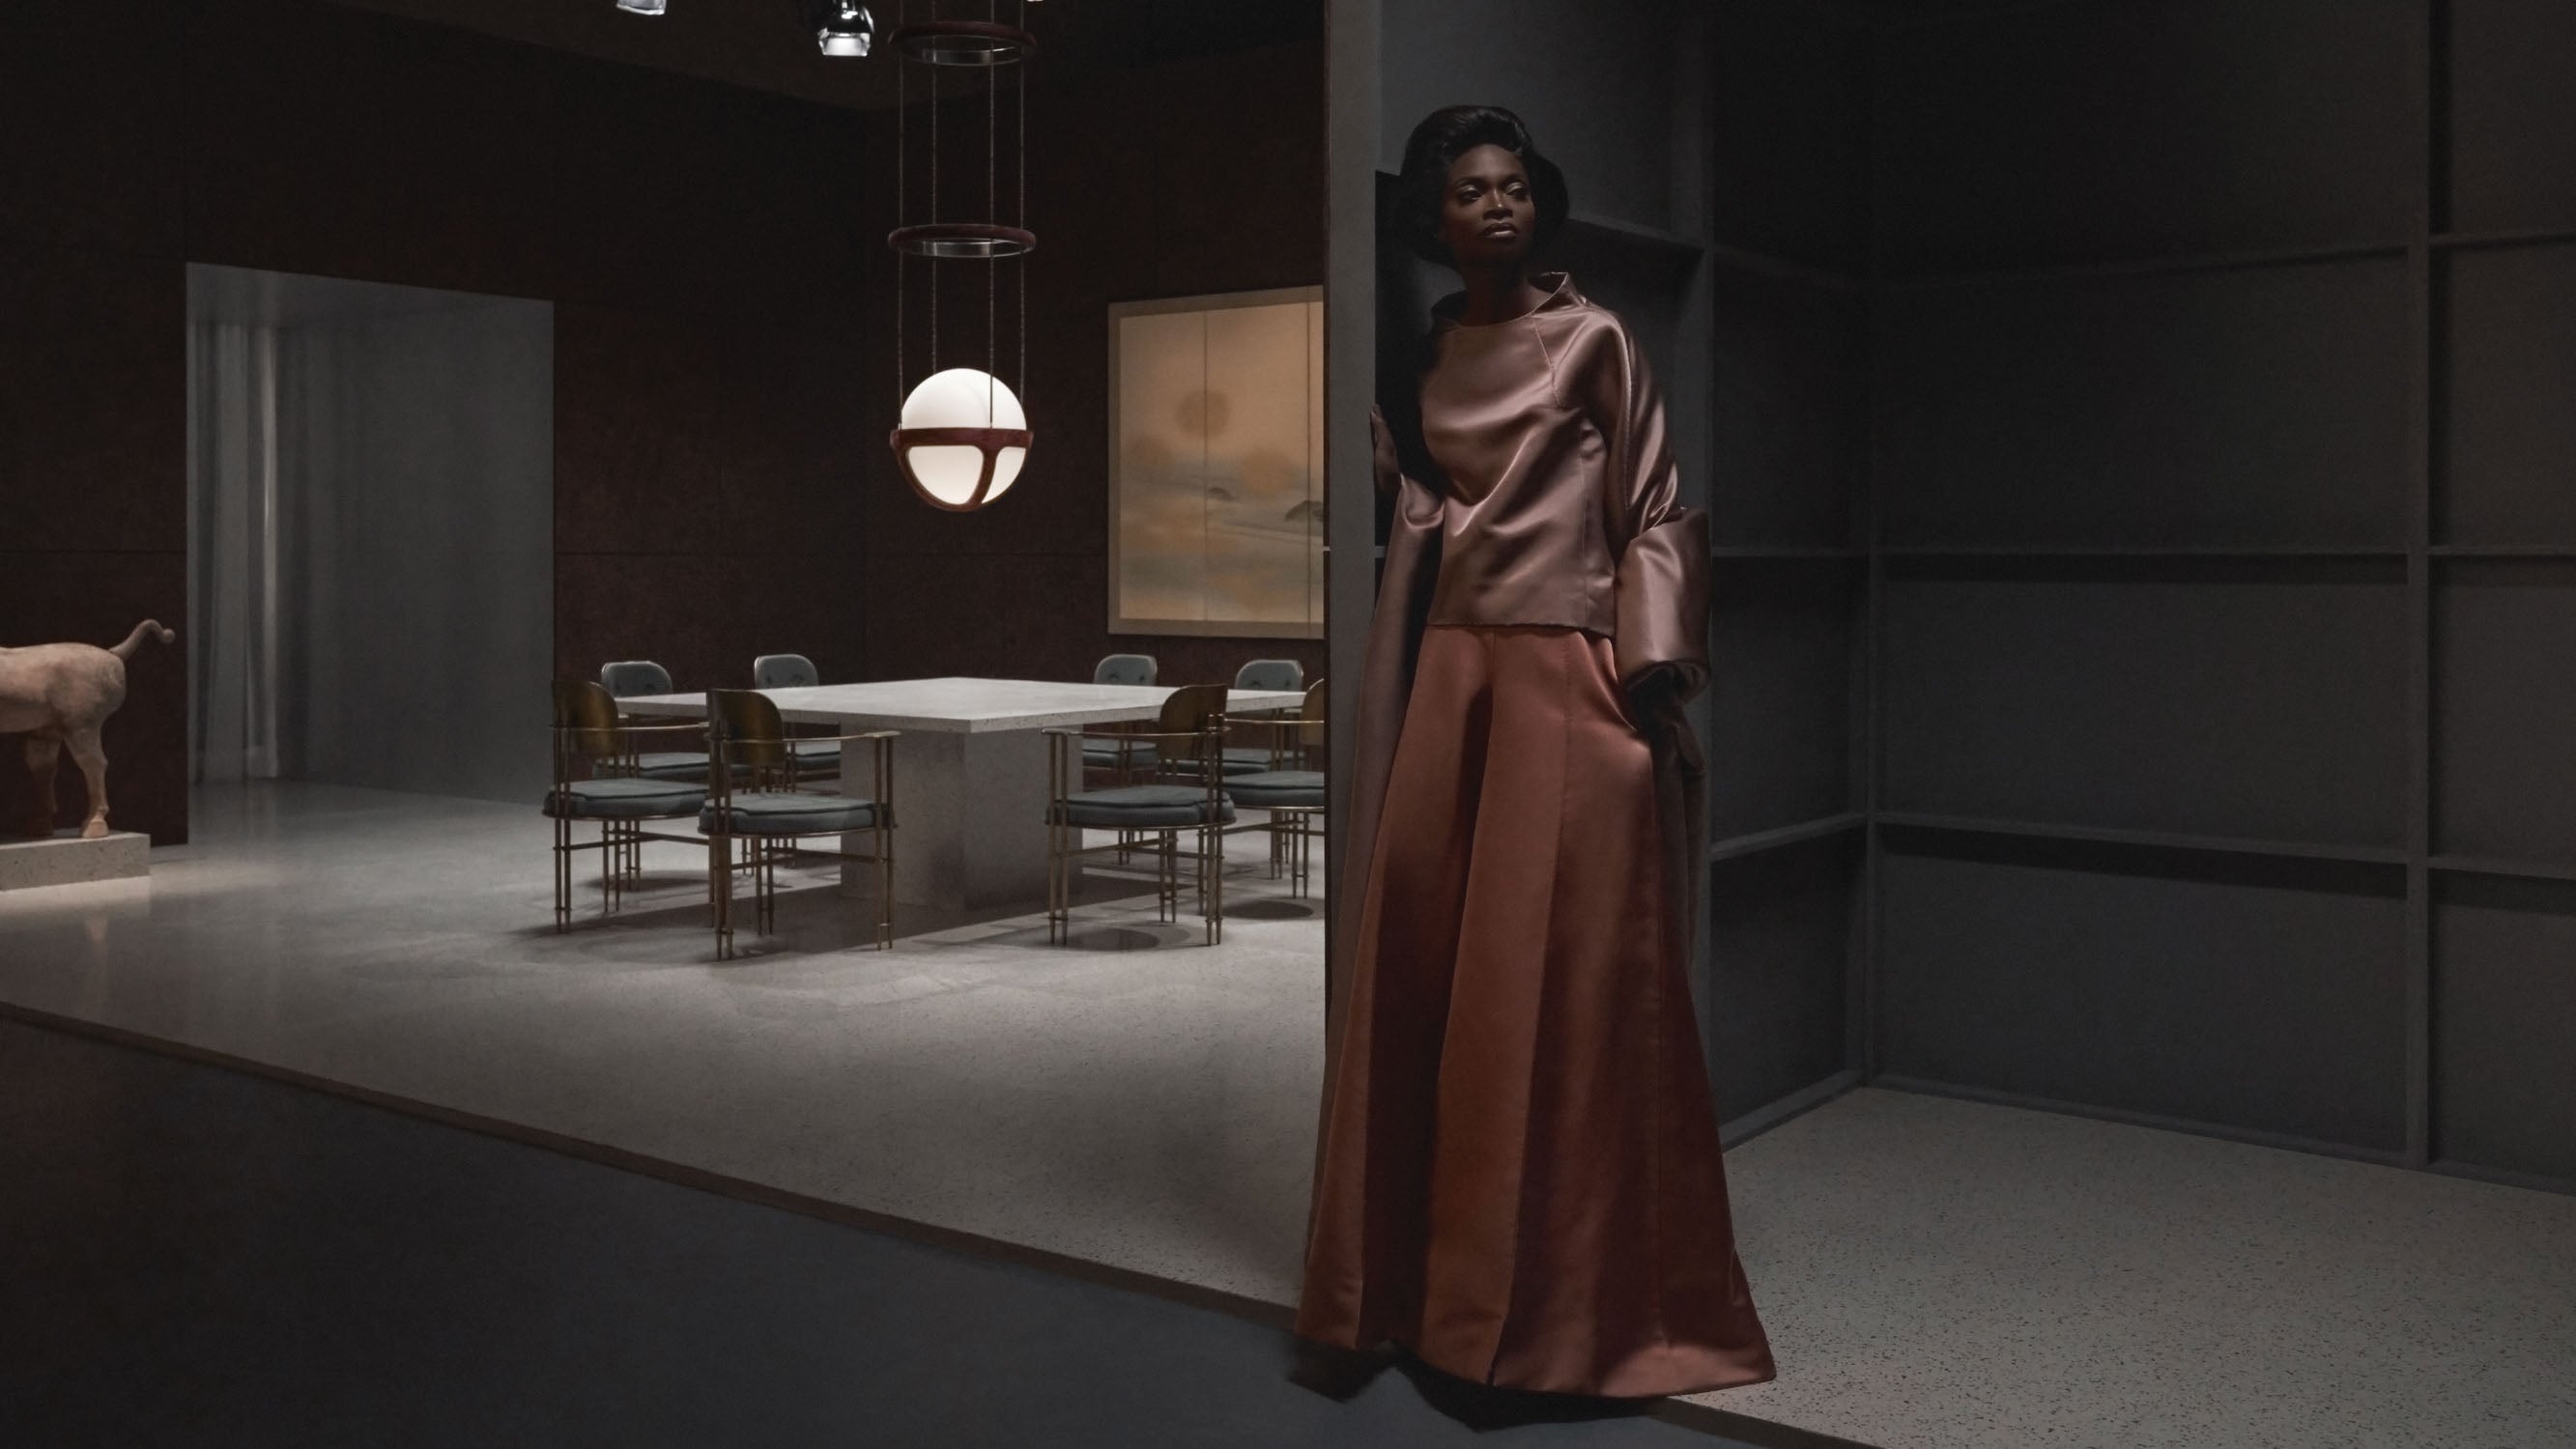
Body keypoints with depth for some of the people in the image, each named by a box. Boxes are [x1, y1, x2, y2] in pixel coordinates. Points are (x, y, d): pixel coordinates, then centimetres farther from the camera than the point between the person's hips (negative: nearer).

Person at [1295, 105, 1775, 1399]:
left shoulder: (1593, 340, -1)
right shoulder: (1432, 350, 14)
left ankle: (1573, 1298, 6)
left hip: (1566, 675, -5)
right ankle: (1420, 1278, 18)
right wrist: (1381, 465, 5)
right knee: (1419, 971, 4)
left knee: (1564, 987, -6)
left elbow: (1652, 518, -4)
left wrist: (1651, 679, -12)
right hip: (1450, 674, 6)